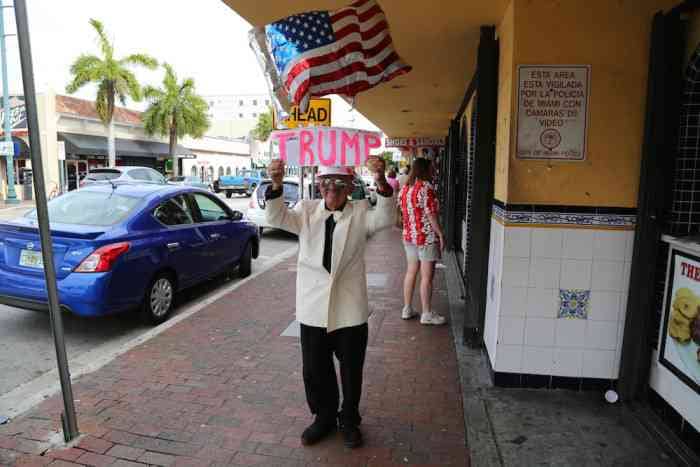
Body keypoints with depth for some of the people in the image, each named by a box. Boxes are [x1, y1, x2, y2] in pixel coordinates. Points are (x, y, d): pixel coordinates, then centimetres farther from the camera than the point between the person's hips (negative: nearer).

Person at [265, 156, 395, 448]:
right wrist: (276, 185, -27)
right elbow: (277, 218, -10)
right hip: (313, 308, 2)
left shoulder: (360, 212, -1)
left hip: (350, 310, -1)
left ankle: (349, 421, 38)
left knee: (351, 372, 15)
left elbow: (385, 218, -19)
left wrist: (381, 183, -35)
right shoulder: (306, 211, 3)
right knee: (314, 371, 15)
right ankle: (324, 418, 39)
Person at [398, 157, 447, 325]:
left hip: (408, 236, 8)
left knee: (411, 272, 15)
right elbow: (431, 214, -18)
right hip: (427, 237, -8)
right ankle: (426, 314, 8)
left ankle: (407, 309, 22)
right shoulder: (426, 187, -15)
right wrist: (441, 234, -11)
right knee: (427, 276, 0)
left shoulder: (405, 188, 9)